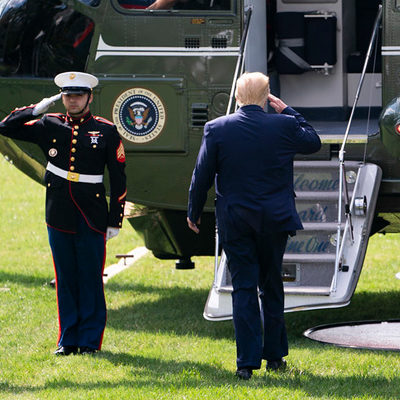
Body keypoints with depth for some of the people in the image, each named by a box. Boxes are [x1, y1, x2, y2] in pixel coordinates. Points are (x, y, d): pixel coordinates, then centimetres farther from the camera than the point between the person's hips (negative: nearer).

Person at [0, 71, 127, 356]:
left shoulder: (106, 131, 1)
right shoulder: (49, 126, 7)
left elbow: (118, 179, 3)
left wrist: (115, 221, 0)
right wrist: (37, 109, -2)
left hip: (92, 218, -2)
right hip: (59, 217, 2)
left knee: (91, 279, 0)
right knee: (65, 279, 7)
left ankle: (90, 340, 8)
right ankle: (68, 340, 14)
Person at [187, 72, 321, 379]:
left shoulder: (217, 129, -7)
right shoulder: (284, 126, -7)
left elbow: (202, 177, -2)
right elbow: (314, 142, 13)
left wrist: (194, 213, 11)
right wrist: (287, 111, 14)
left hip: (235, 222, -1)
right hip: (275, 220, 1)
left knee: (243, 289, 2)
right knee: (272, 287, 15)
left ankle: (247, 362, -3)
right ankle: (274, 355, 21)